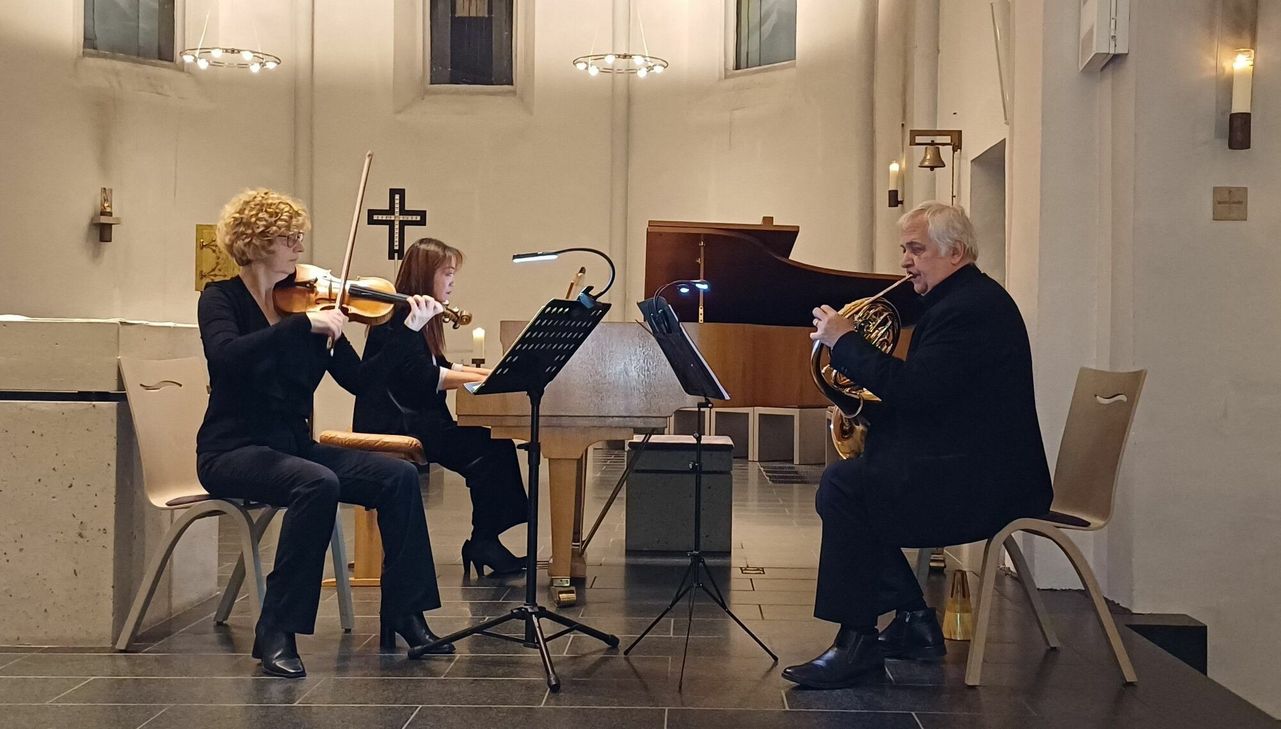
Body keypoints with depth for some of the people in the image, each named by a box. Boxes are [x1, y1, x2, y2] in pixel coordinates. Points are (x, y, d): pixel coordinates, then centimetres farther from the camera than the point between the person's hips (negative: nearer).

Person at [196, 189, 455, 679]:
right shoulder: (222, 299, -5)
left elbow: (356, 378, 2)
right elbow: (227, 356, -28)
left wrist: (408, 331, -8)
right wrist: (304, 324, -31)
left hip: (292, 445, 6)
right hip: (232, 450, -5)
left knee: (399, 477, -15)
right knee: (317, 484, -35)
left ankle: (402, 615, -5)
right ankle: (277, 632, -23)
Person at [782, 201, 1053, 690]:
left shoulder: (972, 306, -16)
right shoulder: (964, 298, 18)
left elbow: (912, 389, -27)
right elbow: (919, 390, 20)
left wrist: (845, 341, -17)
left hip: (985, 484, -12)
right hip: (980, 471, 12)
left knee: (843, 485, -22)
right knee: (843, 484, 11)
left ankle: (857, 643, -14)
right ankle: (913, 623, 12)